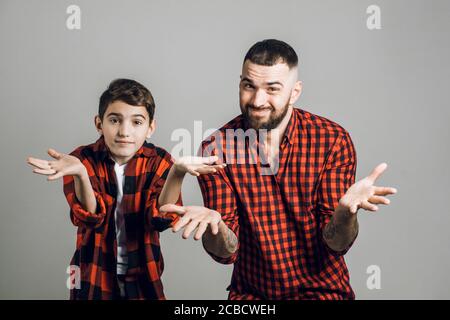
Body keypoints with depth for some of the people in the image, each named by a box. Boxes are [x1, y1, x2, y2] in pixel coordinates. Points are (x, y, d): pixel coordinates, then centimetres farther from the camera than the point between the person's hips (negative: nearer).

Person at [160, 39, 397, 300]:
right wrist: (213, 224, -30)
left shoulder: (333, 140, -10)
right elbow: (227, 252, -9)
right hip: (250, 292, 0)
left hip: (322, 289, 1)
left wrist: (345, 211, -31)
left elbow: (336, 244, -10)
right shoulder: (215, 149, -9)